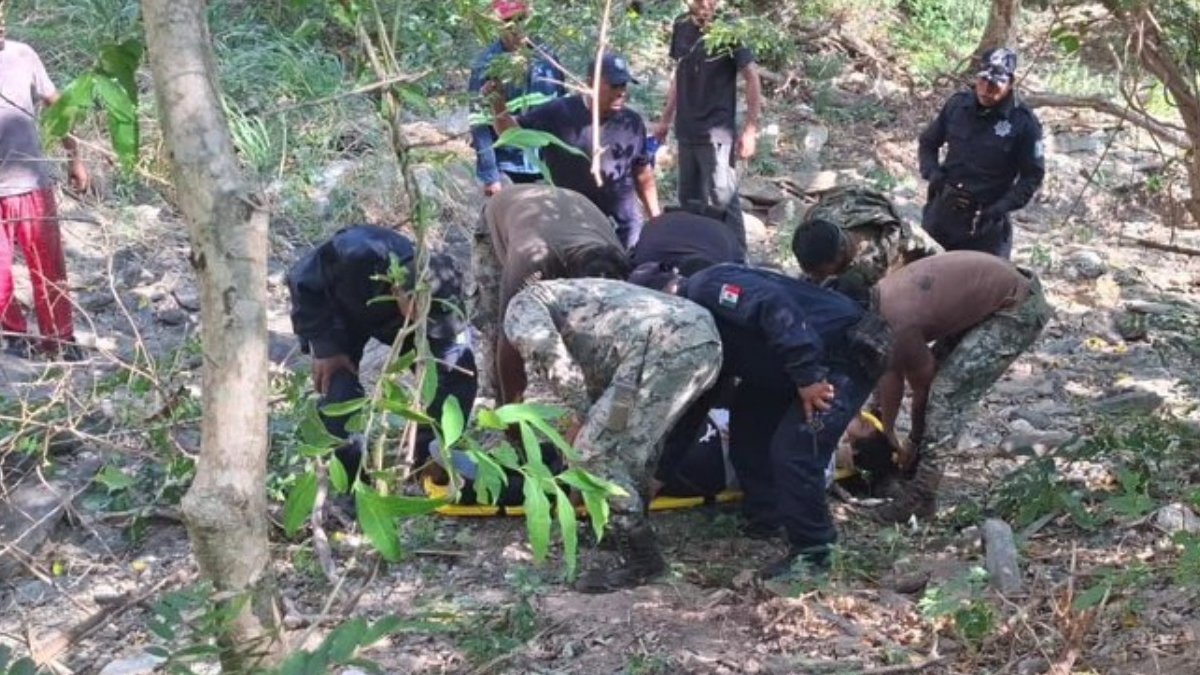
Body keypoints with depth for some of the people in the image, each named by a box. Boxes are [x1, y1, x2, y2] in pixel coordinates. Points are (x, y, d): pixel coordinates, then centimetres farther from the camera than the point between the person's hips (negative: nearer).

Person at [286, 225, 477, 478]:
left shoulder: (441, 299, -35)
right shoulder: (356, 256, -46)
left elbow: (445, 378, -29)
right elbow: (302, 280, -26)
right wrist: (324, 346, -29)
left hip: (393, 318, 2)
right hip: (339, 312, -2)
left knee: (460, 368, -15)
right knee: (340, 388, -26)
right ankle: (351, 482, -5)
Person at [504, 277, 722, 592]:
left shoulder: (523, 304, 16)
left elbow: (544, 347, -8)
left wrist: (585, 416, 2)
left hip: (665, 347, -9)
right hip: (705, 335, 9)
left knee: (594, 452, 1)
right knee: (634, 437, 30)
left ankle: (639, 557, 8)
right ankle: (626, 527, 41)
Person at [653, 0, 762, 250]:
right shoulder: (681, 26, 5)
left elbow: (751, 79, -9)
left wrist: (750, 130, -14)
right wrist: (666, 119, 19)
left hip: (717, 133, -6)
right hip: (687, 132, 6)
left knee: (723, 201, -10)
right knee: (689, 200, 15)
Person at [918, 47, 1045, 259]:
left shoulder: (1024, 122, -13)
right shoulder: (958, 104, -3)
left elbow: (1033, 175, -6)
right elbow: (928, 142, 12)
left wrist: (1003, 206, -18)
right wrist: (933, 174, -6)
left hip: (986, 222, -4)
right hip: (943, 211, 4)